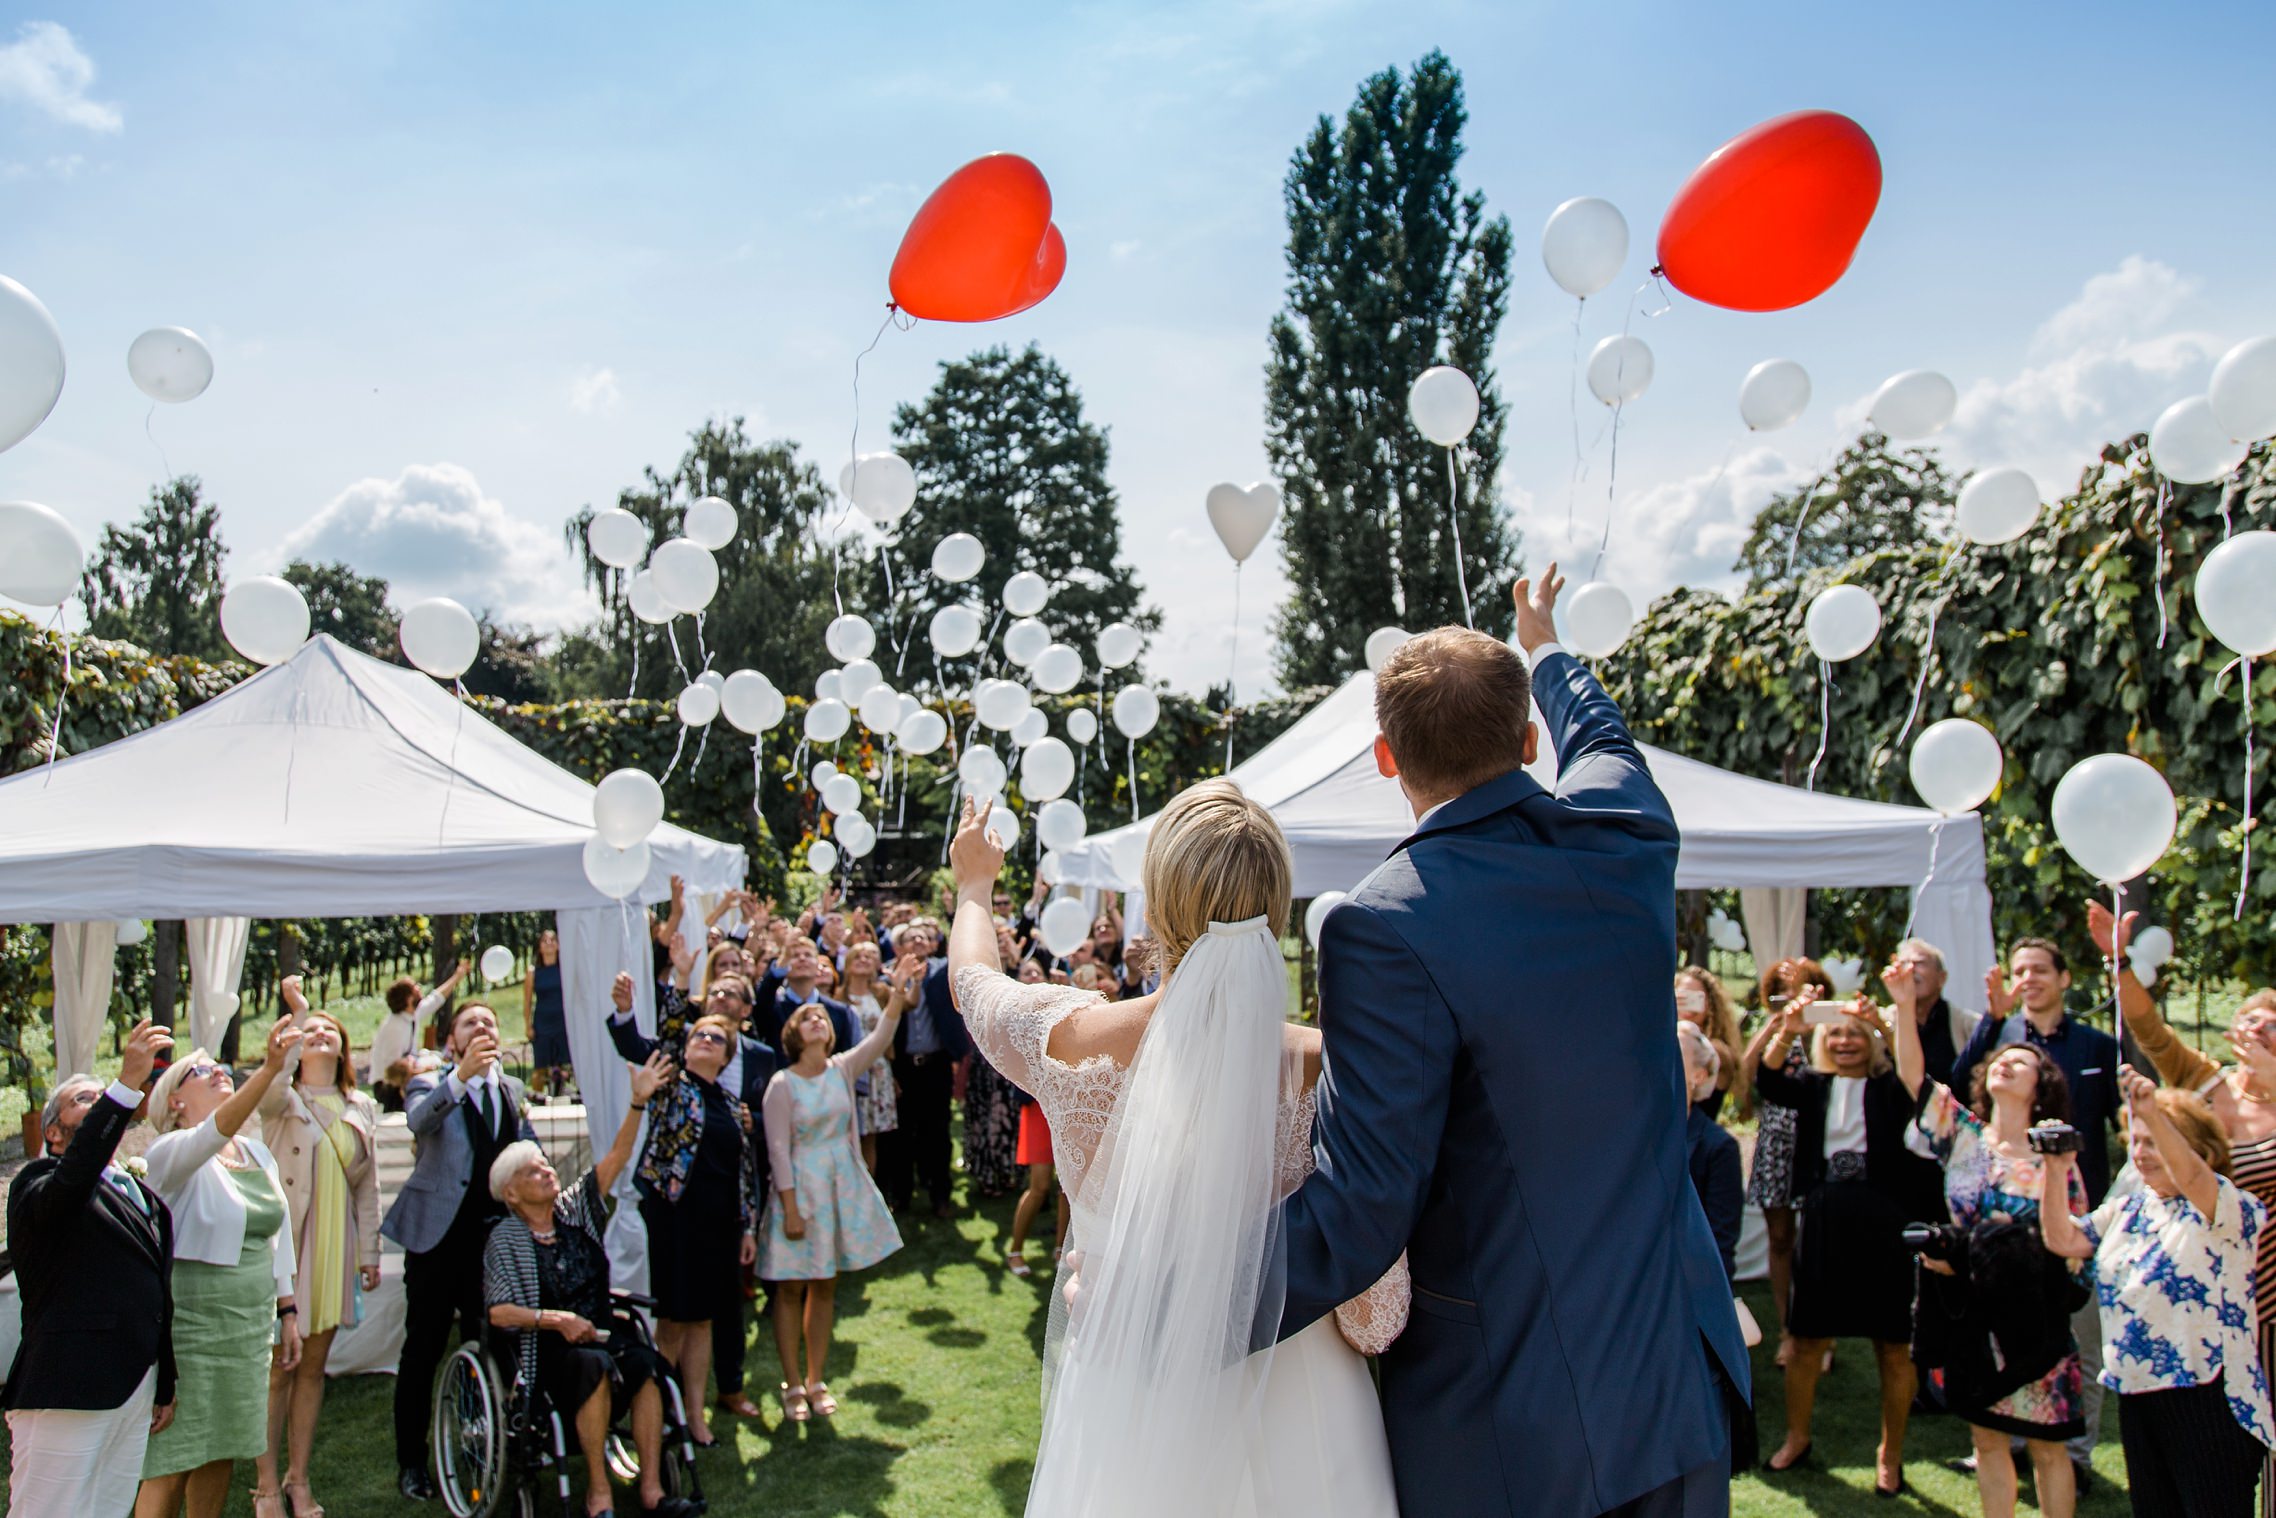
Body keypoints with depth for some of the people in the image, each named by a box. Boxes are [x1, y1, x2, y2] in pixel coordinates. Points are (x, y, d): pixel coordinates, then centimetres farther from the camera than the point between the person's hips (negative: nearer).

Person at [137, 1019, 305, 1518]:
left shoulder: (259, 1153, 10)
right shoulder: (171, 1153, -11)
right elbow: (216, 1131, -34)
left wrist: (286, 1310, 15)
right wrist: (270, 1068, -48)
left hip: (250, 1327, 6)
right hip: (187, 1330, -6)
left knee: (222, 1454, 13)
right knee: (171, 1465, -2)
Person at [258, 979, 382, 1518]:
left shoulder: (362, 1109, 11)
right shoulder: (282, 1101, -1)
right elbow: (271, 1083, -28)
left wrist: (370, 1251, 9)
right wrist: (296, 1013, -30)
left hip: (336, 1248, 4)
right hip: (285, 1243, -4)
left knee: (314, 1366, 10)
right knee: (278, 1366, 0)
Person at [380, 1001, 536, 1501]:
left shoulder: (512, 1090, 13)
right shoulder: (430, 1084, 0)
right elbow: (418, 1121, -23)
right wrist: (463, 1075, -36)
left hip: (494, 1232, 3)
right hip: (437, 1234, -3)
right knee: (423, 1350, 4)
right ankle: (411, 1462, 16)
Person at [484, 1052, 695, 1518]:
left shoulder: (574, 1208, 11)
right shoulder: (504, 1239, 0)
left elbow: (615, 1159, 1)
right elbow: (498, 1312, -6)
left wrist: (638, 1103, -9)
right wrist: (557, 1319, -17)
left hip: (600, 1332, 4)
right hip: (546, 1348, -4)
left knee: (644, 1364, -26)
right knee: (596, 1367, -34)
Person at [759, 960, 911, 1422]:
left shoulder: (842, 1068, 1)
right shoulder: (782, 1084, -10)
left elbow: (880, 1039, -16)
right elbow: (778, 1149, -12)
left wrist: (898, 993, -30)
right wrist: (790, 1208, -16)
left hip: (842, 1185, 4)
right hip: (801, 1186, -4)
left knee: (825, 1287, 12)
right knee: (792, 1288, 4)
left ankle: (815, 1380, 24)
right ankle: (793, 1384, 17)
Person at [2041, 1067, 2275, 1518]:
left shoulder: (2227, 1209, -8)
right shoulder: (2127, 1208, 13)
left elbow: (2191, 1177, -30)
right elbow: (2064, 1240, 8)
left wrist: (2153, 1113, -46)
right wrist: (2055, 1175, -5)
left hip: (2207, 1396, -6)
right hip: (2136, 1392, 7)